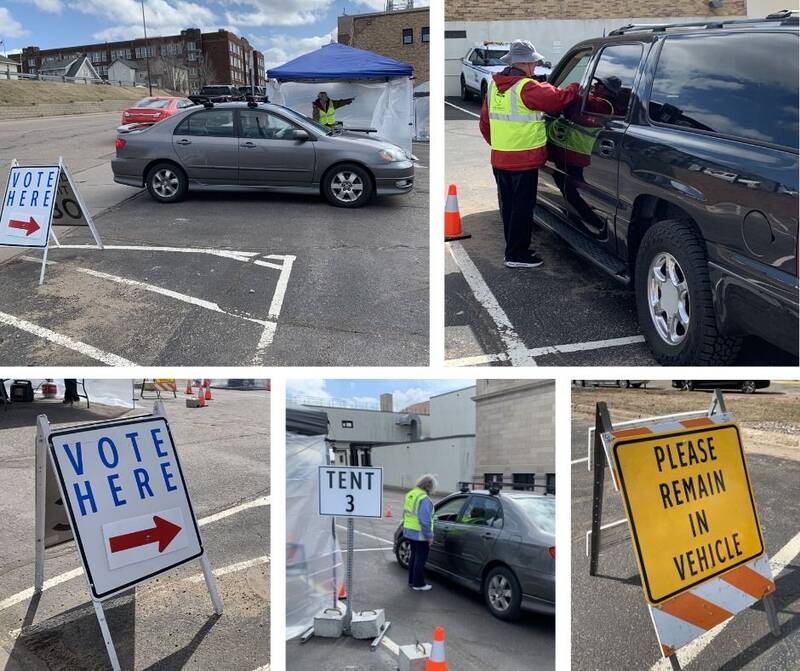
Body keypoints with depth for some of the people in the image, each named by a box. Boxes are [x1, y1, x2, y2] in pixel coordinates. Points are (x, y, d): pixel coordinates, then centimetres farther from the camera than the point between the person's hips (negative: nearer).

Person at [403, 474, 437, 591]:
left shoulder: (410, 494, 8)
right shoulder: (424, 499, -21)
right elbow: (424, 520, -24)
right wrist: (429, 536, -17)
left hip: (409, 532, 9)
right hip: (420, 534, -9)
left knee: (414, 555, 20)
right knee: (420, 558, 2)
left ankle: (412, 581, 29)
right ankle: (418, 584, 9)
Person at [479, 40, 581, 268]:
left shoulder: (494, 85, 9)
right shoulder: (526, 88, -16)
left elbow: (485, 121, 16)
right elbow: (557, 99, -18)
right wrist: (576, 87, 0)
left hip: (499, 159, 8)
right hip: (523, 161, -8)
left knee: (509, 206, 16)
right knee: (522, 208, 1)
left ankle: (514, 248, 27)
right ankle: (517, 255, 6)